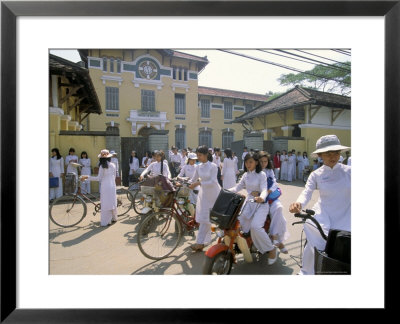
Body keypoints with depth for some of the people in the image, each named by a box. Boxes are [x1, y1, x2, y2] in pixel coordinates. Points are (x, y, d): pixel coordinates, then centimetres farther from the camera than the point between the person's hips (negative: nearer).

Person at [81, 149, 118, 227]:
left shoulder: (102, 166, -11)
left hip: (105, 187, -5)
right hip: (112, 186, 5)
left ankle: (106, 221, 8)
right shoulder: (113, 165, 4)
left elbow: (99, 178, -12)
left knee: (105, 204, 2)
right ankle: (114, 218, 29)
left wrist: (86, 177, -8)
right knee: (112, 202, 17)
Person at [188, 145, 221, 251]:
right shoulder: (199, 167, 3)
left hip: (213, 194, -5)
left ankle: (200, 242, 4)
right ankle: (204, 241, 22)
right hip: (203, 193, 5)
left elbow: (212, 182, -21)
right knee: (203, 218, 7)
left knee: (206, 218, -2)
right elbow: (193, 180, 9)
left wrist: (199, 183, -28)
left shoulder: (213, 166, -13)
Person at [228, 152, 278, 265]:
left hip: (261, 204, -6)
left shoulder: (261, 175, -7)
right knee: (239, 224, -8)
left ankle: (271, 249, -1)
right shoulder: (245, 175, 10)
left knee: (255, 226, -26)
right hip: (249, 202, 6)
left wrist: (261, 198, -42)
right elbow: (238, 187, 9)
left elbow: (264, 190, -19)